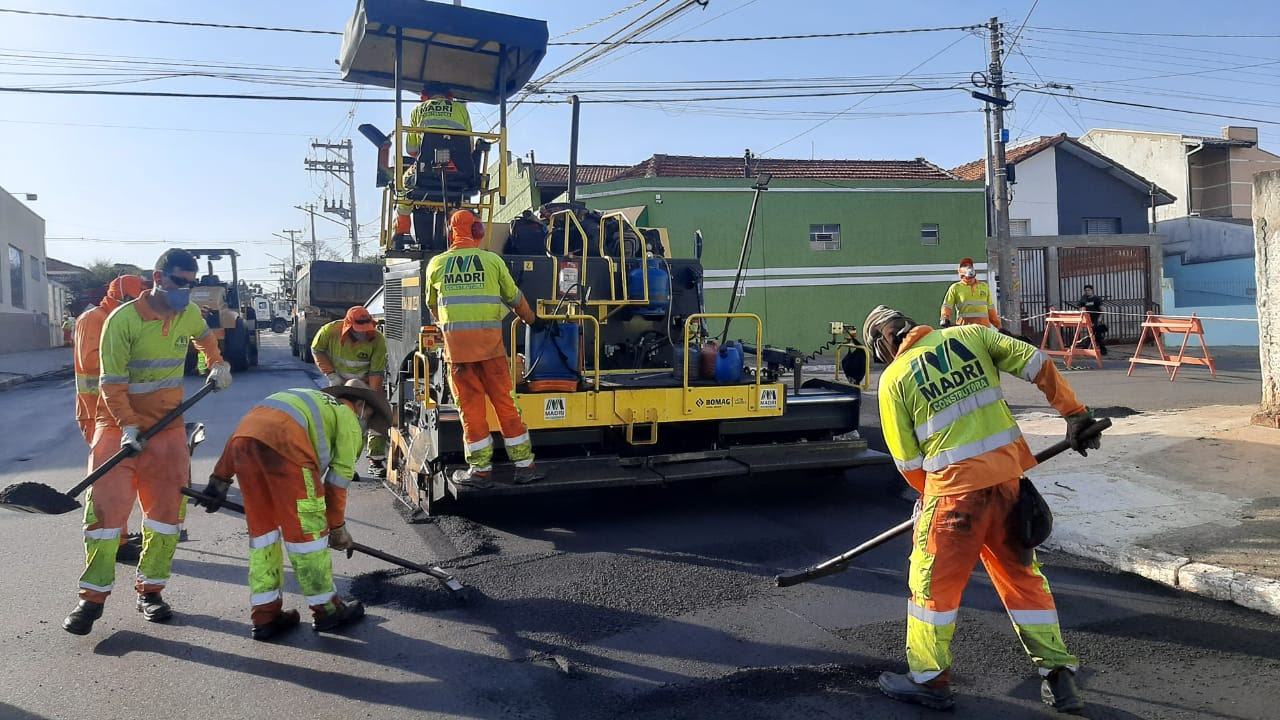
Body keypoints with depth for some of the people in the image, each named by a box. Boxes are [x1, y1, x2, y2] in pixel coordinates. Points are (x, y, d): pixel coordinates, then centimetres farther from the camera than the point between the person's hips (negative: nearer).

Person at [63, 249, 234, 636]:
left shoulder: (189, 314, -1)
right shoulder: (124, 319, -17)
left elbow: (204, 336, 26)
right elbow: (111, 382, -17)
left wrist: (217, 364, 19)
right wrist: (128, 427, -24)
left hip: (168, 424, 5)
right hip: (120, 422, -4)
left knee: (167, 507, 3)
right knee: (106, 505, -7)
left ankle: (150, 590, 15)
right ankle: (93, 597, 5)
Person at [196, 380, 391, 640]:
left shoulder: (316, 401, 38)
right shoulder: (348, 418, 20)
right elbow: (338, 480, 17)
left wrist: (220, 479, 28)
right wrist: (337, 526, 29)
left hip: (243, 437, 7)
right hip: (283, 442, -7)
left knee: (262, 528, 16)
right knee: (307, 529, 5)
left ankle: (265, 616, 21)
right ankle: (326, 610, 17)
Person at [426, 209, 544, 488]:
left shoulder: (436, 264, 8)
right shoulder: (492, 260, 3)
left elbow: (432, 306, 22)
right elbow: (514, 298, 14)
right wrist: (532, 320, 32)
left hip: (456, 342, 0)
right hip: (490, 341, 0)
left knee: (470, 406, 6)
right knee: (505, 402, 6)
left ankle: (481, 470, 9)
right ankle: (524, 466, 11)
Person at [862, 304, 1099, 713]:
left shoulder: (893, 378, -1)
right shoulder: (969, 335, 8)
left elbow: (907, 460, 2)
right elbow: (1037, 366, 3)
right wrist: (1075, 414, 10)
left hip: (954, 485, -4)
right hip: (1008, 475, 5)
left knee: (933, 581, 10)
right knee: (1021, 572, 19)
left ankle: (929, 680, 20)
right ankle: (1058, 673, 25)